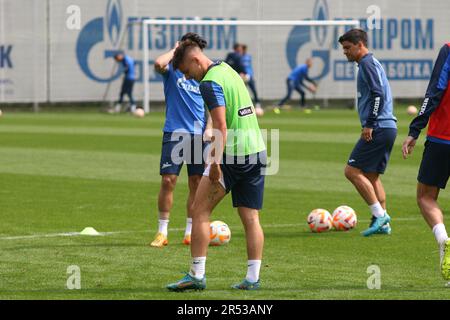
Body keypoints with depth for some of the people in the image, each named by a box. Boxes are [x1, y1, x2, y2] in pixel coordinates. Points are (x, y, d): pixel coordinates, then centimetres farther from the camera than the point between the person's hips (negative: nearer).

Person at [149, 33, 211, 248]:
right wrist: (175, 50, -9)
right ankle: (162, 232, 1)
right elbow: (159, 64, -24)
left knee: (196, 184, 4)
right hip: (175, 133, -4)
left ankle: (190, 232, 12)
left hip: (199, 135, 4)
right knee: (168, 180, -8)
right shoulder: (172, 70, 0)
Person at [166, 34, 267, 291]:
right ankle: (253, 278, 4)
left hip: (232, 155, -8)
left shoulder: (210, 83, -13)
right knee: (251, 218, 7)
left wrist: (215, 163, -20)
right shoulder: (227, 70, 14)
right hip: (257, 150, 8)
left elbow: (221, 127, -20)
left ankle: (197, 275, -1)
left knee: (200, 211, 1)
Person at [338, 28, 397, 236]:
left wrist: (369, 125, -20)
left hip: (378, 129, -10)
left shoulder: (367, 63, -9)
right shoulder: (372, 63, 21)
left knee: (352, 171, -9)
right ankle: (382, 223, 11)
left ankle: (380, 215, -10)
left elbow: (378, 94, -20)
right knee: (371, 176, 13)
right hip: (388, 128, 10)